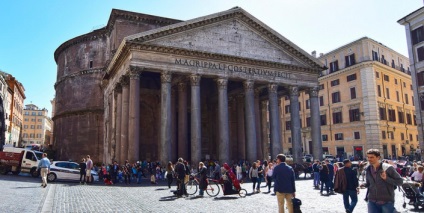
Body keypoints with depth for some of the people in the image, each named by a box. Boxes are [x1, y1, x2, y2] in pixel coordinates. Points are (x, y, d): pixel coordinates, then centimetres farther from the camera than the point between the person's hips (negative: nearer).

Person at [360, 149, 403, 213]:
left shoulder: (387, 168, -9)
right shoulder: (368, 169, 6)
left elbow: (400, 181, -7)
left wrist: (386, 178, -21)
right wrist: (364, 185, -4)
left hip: (387, 202, -4)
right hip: (372, 202, 4)